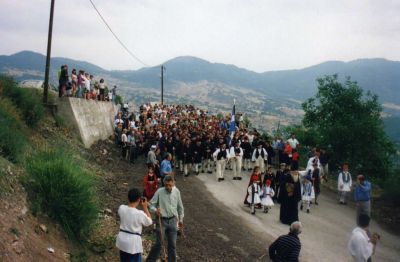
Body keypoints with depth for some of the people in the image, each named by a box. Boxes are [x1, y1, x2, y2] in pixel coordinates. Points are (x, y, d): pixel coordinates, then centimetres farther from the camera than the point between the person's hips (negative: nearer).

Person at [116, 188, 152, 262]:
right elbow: (149, 222, -4)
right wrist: (145, 208, -4)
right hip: (133, 242, -5)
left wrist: (137, 205, 7)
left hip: (122, 240, 6)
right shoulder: (140, 214, -23)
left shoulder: (121, 208, -9)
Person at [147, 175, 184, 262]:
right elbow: (151, 204, -9)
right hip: (162, 220, -3)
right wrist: (155, 210, -29)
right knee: (158, 243, -1)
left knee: (172, 244, 10)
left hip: (173, 220, 3)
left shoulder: (176, 191, -3)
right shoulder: (159, 192, -15)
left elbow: (180, 206, 9)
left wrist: (181, 219, 15)